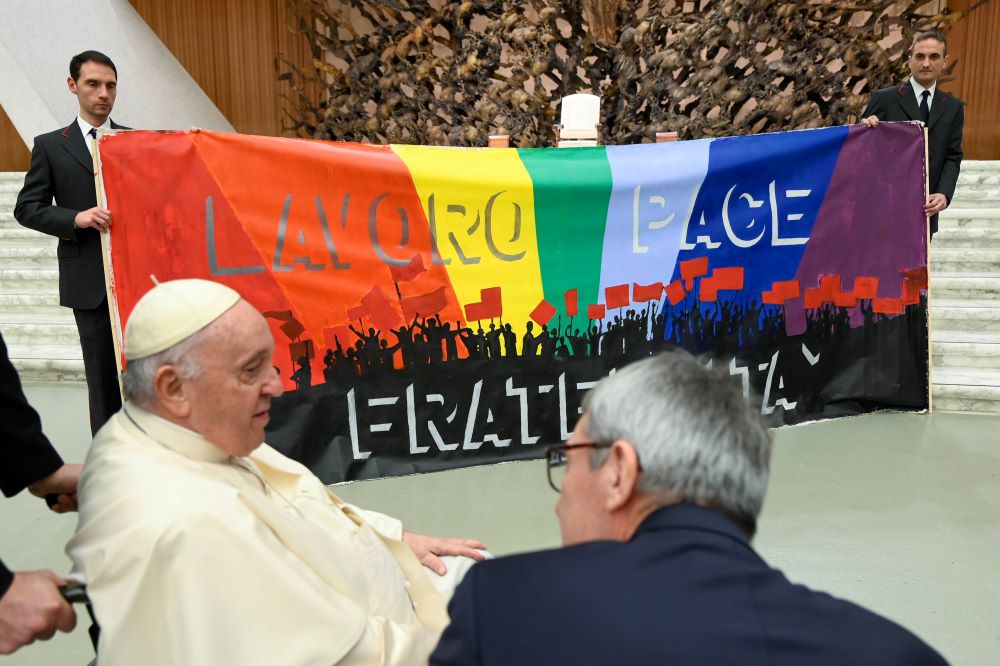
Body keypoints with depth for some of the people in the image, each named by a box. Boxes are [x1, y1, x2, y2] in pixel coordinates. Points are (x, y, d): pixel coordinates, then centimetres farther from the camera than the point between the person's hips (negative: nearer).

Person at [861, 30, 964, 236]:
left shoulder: (954, 108, 10)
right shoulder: (885, 99, 0)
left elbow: (953, 157, 5)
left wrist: (944, 193, -12)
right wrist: (866, 127, -21)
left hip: (924, 211, 4)